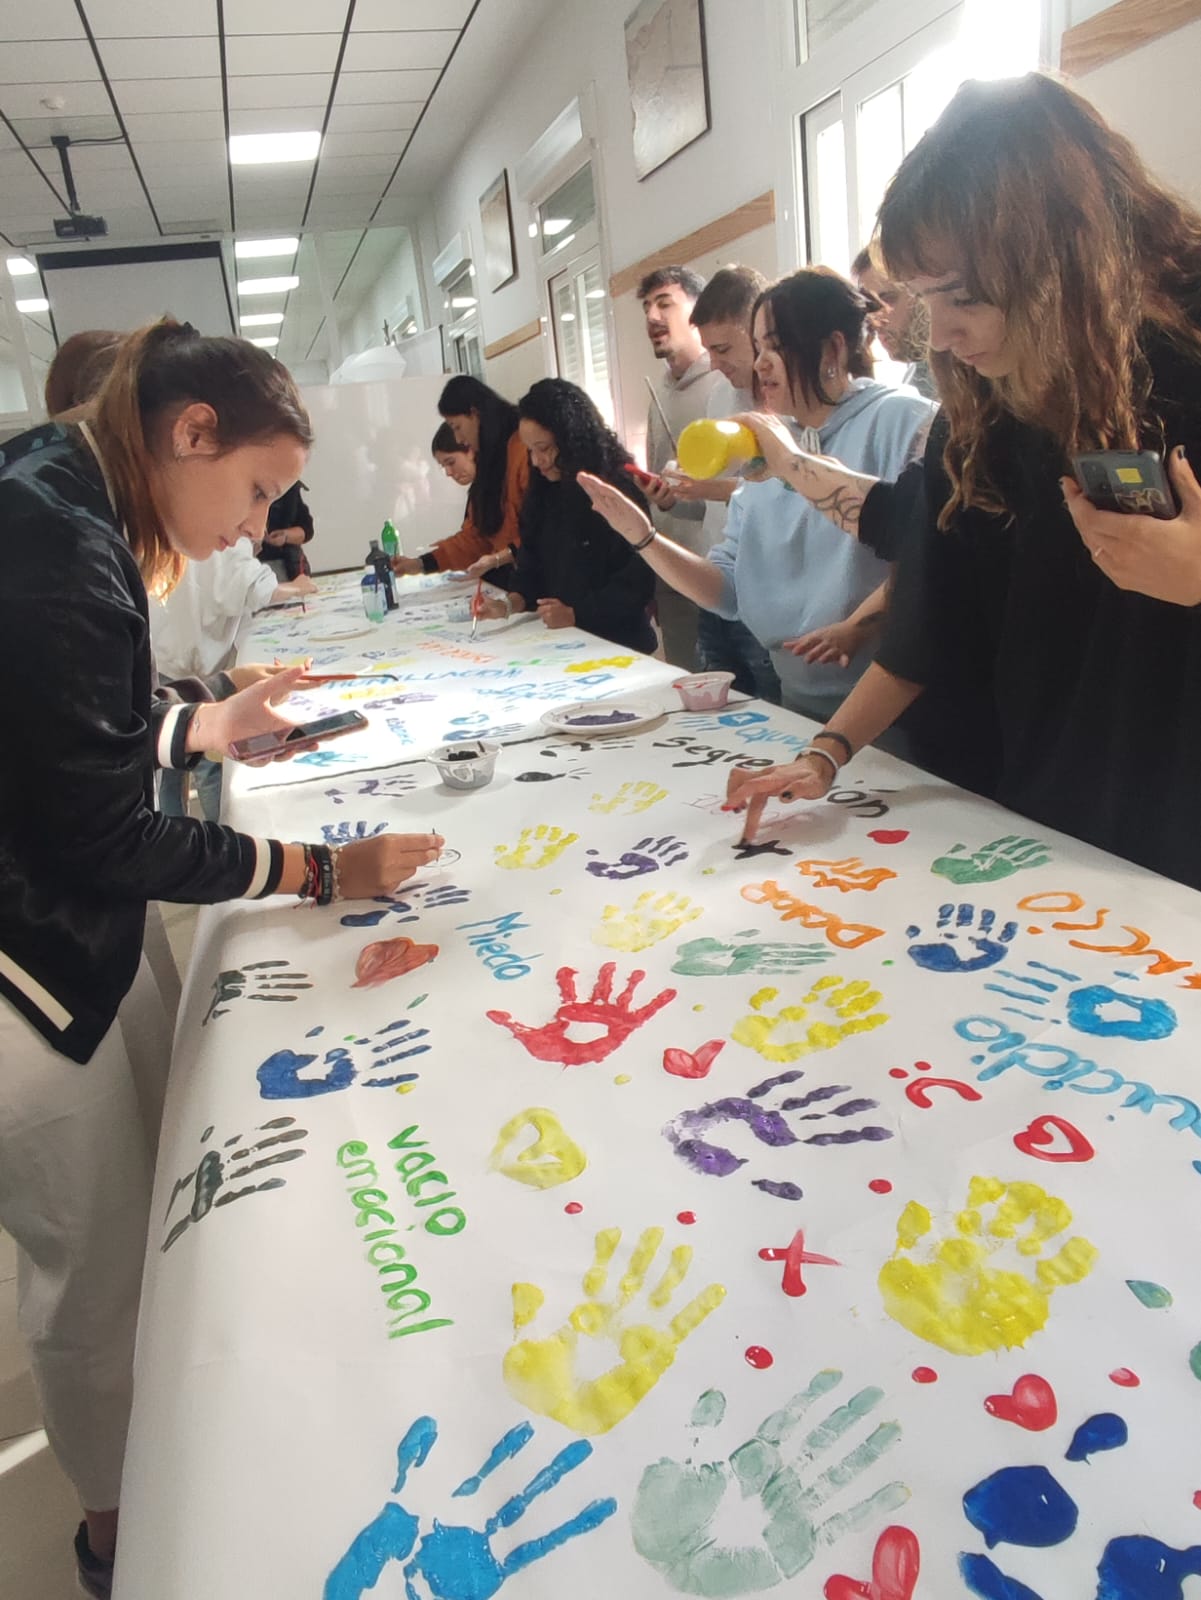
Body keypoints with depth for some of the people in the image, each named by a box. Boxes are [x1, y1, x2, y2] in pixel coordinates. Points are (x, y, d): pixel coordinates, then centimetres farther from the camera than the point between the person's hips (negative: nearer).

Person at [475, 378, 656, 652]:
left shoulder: (620, 485, -11)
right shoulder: (545, 490, 11)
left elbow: (638, 578, -13)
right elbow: (532, 562, 11)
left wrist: (576, 615, -17)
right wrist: (511, 604, -7)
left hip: (618, 641, -5)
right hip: (560, 640, 6)